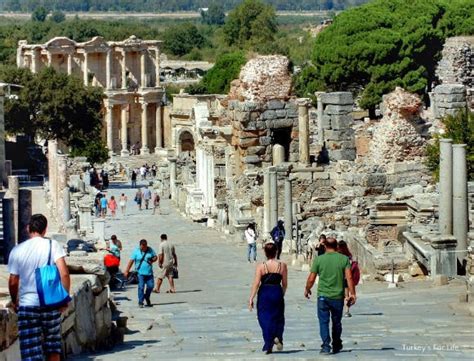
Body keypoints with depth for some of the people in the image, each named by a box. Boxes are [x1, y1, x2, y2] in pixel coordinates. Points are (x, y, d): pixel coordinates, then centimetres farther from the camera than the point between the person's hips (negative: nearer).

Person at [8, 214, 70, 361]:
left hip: (27, 304, -1)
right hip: (51, 304, 1)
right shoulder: (53, 245, -3)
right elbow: (64, 273, -11)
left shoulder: (17, 250, 0)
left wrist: (14, 301, 21)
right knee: (53, 349, 17)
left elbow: (13, 282, 4)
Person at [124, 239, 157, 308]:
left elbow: (155, 257, 15)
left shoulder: (150, 250, 6)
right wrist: (126, 271, -7)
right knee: (141, 287, -9)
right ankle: (140, 302, -1)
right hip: (140, 273, -3)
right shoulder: (136, 251, -3)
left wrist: (152, 260, -9)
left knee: (150, 286, 3)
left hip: (149, 273, 3)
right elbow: (131, 261, -5)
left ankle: (147, 298, 30)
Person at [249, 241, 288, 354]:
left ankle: (268, 346, 3)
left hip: (264, 294, -1)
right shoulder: (282, 265, -2)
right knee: (278, 318, 17)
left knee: (265, 319, 7)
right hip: (277, 293, 1)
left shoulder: (261, 266, -8)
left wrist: (251, 298, -6)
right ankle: (278, 337, -6)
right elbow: (285, 284, 4)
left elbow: (256, 283, -10)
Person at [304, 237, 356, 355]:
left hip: (323, 296, -2)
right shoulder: (344, 259, 0)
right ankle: (336, 346, 28)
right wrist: (352, 293, -7)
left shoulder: (319, 259, -2)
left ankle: (326, 346, -10)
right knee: (336, 322, 16)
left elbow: (311, 279, -1)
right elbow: (349, 277, -9)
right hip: (338, 296, 2)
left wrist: (307, 289, 17)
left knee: (324, 321, 2)